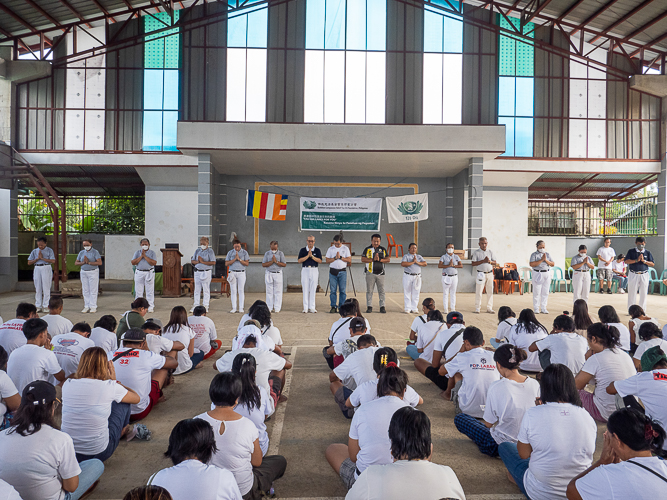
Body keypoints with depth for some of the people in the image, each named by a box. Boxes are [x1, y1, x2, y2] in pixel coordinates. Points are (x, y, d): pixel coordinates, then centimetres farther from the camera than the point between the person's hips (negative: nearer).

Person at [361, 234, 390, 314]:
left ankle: (382, 306, 8)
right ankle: (369, 307, 7)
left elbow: (388, 259, 4)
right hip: (370, 273, -1)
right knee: (369, 290, 0)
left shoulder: (383, 249, 11)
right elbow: (363, 259, -5)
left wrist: (380, 260, -12)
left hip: (380, 273, 2)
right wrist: (373, 259, -13)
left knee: (381, 290, 2)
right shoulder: (367, 249, 4)